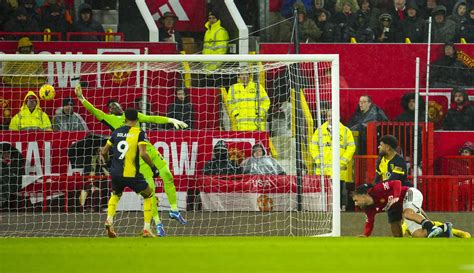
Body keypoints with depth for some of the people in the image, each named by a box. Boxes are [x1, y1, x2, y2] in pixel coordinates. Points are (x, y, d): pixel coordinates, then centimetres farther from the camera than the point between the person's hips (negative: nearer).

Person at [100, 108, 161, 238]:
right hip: (131, 174, -4)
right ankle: (147, 229, 5)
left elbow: (104, 152, 13)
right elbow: (143, 153, -18)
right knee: (149, 195, 15)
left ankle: (109, 220, 6)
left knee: (115, 194, 31)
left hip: (115, 173, 4)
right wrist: (153, 167, -5)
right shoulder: (139, 133, -4)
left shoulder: (116, 132, 8)